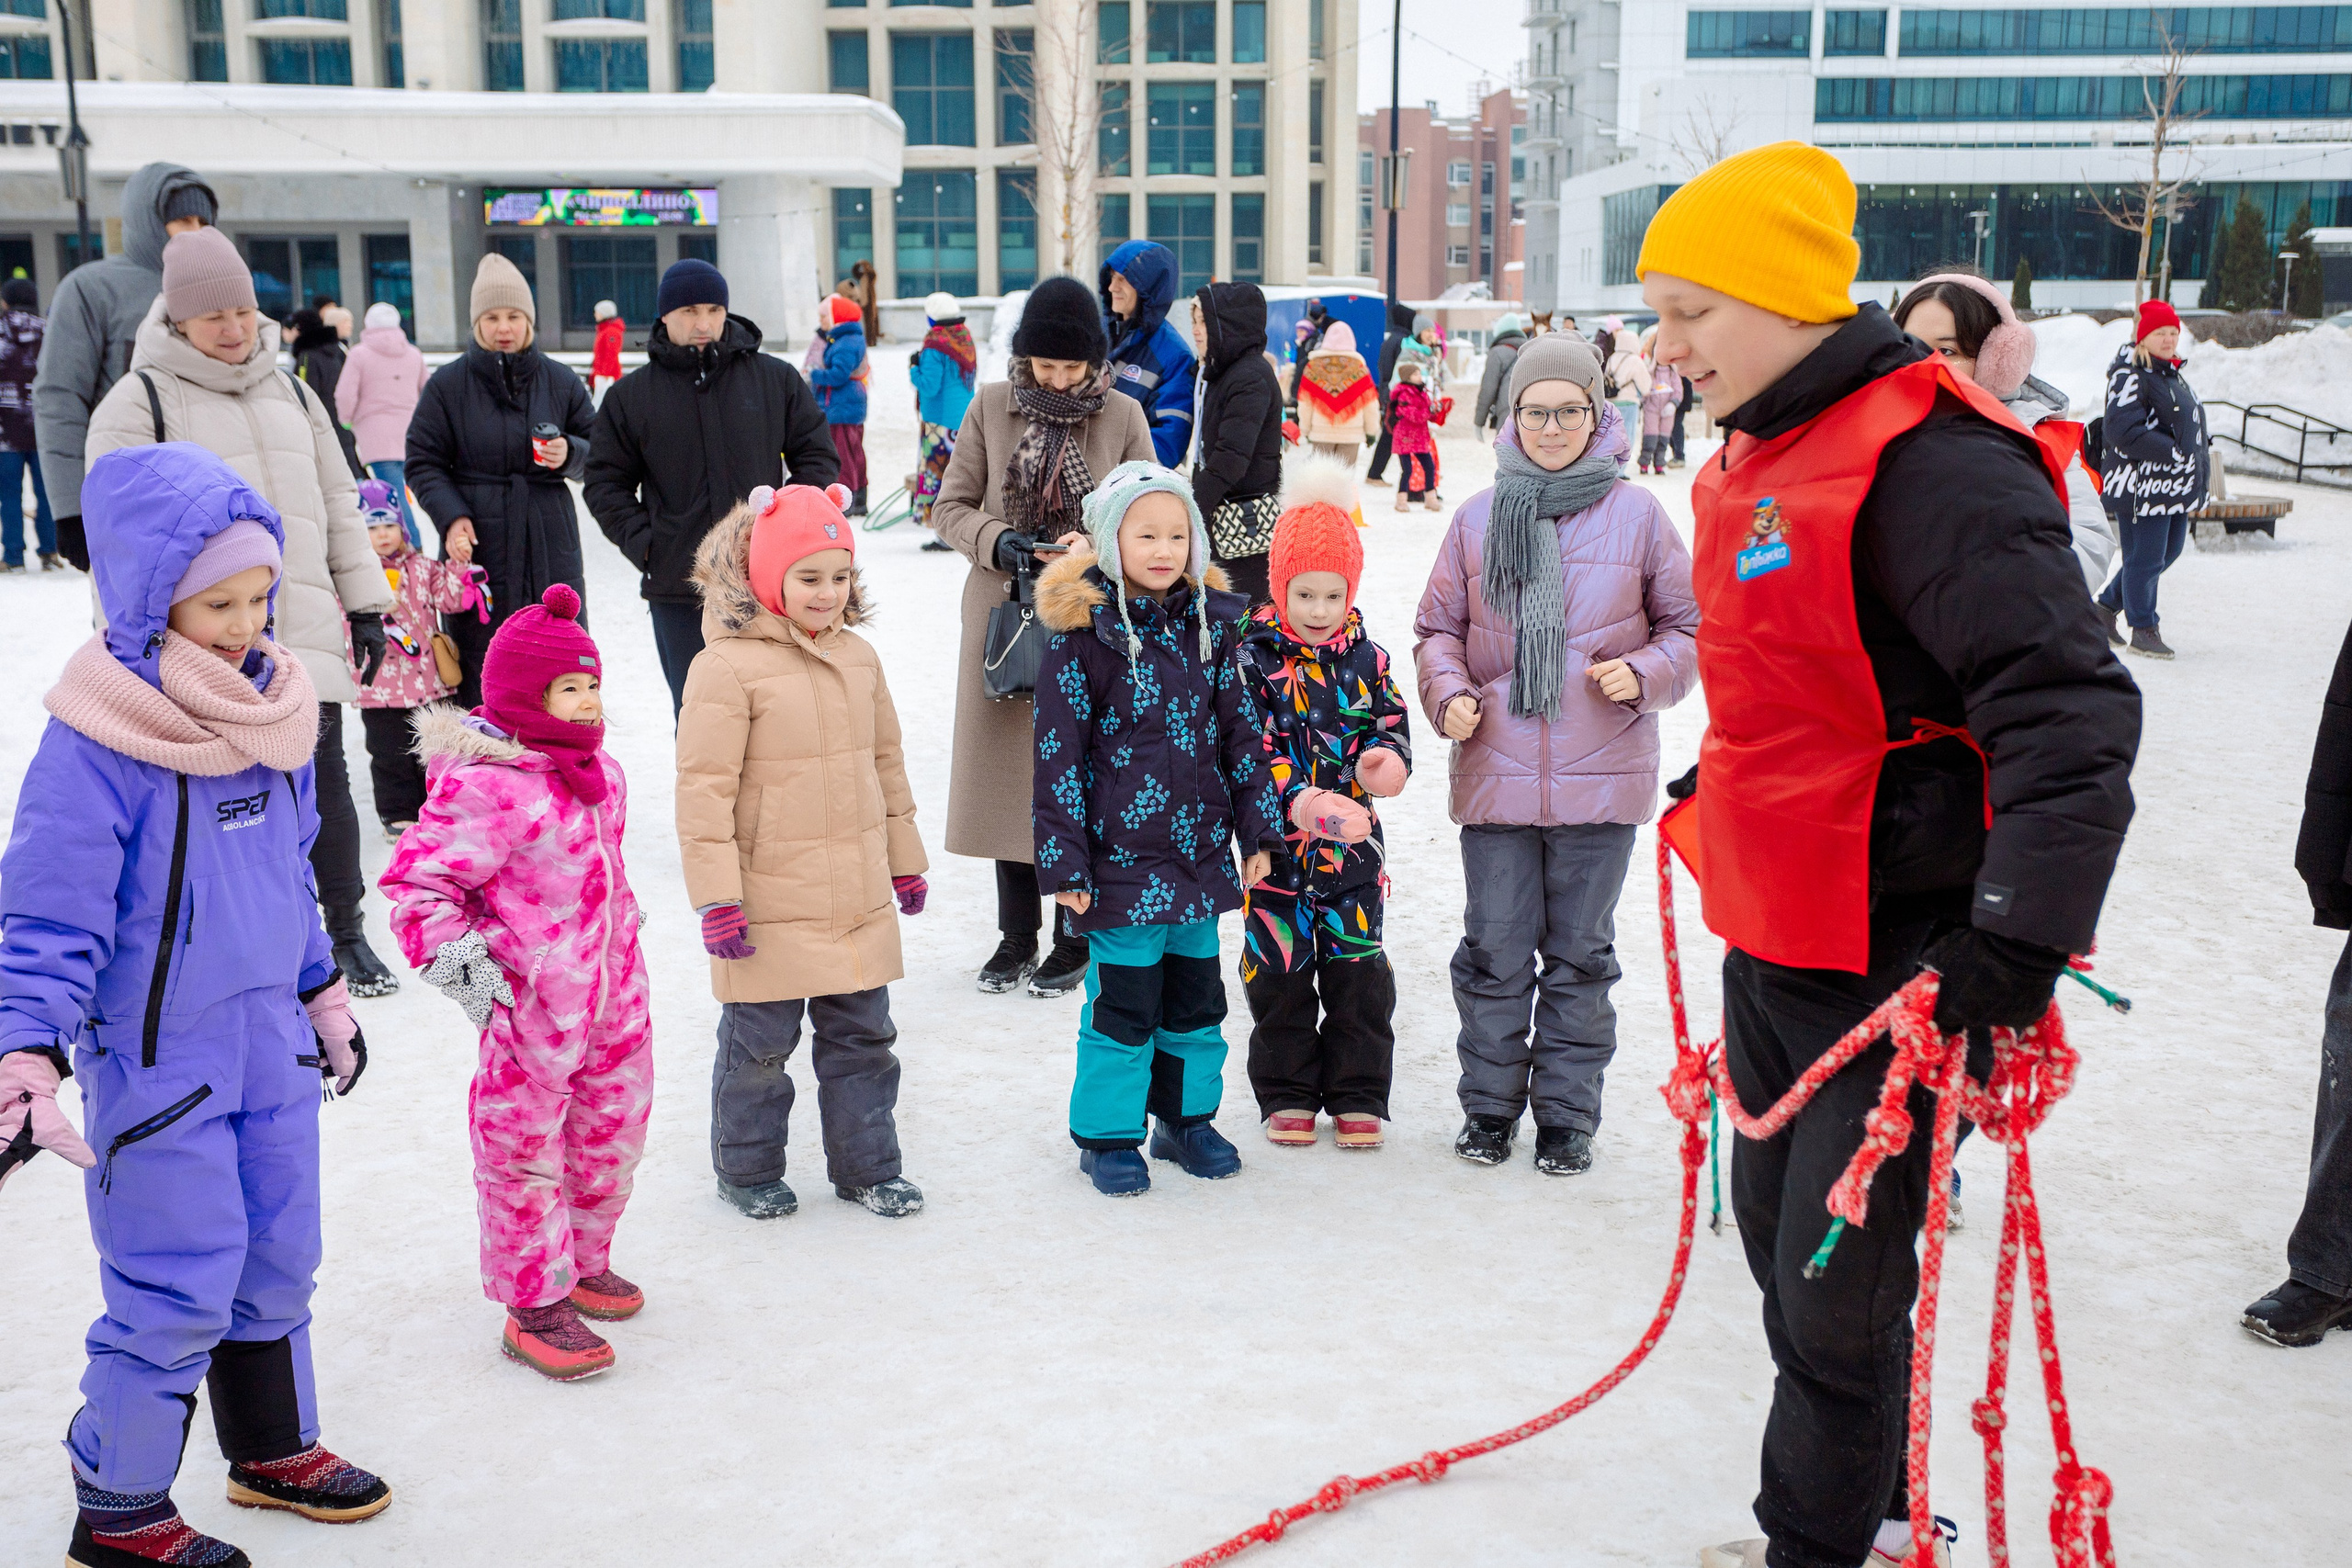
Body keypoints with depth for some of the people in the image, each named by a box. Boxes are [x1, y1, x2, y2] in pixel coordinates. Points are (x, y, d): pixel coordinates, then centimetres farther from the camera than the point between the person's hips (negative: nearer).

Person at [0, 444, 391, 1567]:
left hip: (272, 1044, 7)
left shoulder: (269, 708, 3)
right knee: (176, 1288, 1)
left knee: (277, 1258, 18)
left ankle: (274, 1448, 39)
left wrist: (324, 998, 22)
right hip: (157, 1058, -7)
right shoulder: (95, 743, -20)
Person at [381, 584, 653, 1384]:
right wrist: (455, 955, -24)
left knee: (613, 1135, 19)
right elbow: (417, 880, -17)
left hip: (612, 996, 8)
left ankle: (584, 1259, 40)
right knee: (525, 1152, 5)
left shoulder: (602, 772, 8)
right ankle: (536, 1305, 18)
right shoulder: (486, 788, -20)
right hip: (530, 1006, -8)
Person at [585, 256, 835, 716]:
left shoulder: (777, 379, 5)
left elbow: (818, 457, 9)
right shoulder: (630, 396, 5)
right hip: (678, 591, 0)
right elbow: (605, 483, 9)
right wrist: (642, 543, -5)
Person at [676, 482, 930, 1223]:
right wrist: (718, 897, -15)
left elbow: (886, 763, 17)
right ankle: (748, 1169, 27)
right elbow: (704, 788, -14)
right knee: (760, 1043, 8)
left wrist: (905, 859, 20)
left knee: (863, 1035, 15)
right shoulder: (727, 666, -13)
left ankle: (867, 1166, 29)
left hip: (859, 900, 6)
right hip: (771, 905, -5)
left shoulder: (859, 657, 7)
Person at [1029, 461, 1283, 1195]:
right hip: (1121, 853, -5)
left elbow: (1239, 731, 12)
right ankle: (1108, 1135, 18)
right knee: (1123, 998, 2)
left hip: (1200, 849, 5)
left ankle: (1187, 1117, 32)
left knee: (1196, 992, 15)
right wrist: (1063, 861, -10)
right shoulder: (1081, 632, -9)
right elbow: (1058, 753, -8)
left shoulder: (1210, 623, 6)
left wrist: (1258, 830, 10)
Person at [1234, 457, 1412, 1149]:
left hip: (1353, 844, 2)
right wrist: (1300, 800, -28)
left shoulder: (1367, 658, 3)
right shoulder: (1254, 658, -8)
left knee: (1358, 973, 7)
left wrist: (1386, 760, -18)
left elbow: (1391, 723, 7)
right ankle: (1287, 1095, 22)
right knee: (1280, 973, 7)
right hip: (1278, 845, -2)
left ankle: (1357, 1097, 20)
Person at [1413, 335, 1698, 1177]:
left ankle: (1568, 1117, 24)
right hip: (1496, 777, 1)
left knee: (1580, 956, 10)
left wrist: (1644, 674, -10)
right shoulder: (1478, 517, 3)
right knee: (1495, 953, 8)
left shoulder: (1637, 514, 0)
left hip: (1600, 780, -1)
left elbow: (1690, 626, 7)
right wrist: (1449, 693, -7)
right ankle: (1489, 1107, 25)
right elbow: (1438, 628, 11)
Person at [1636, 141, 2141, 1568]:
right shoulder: (1759, 457, 9)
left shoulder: (1931, 463, -21)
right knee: (1781, 1236, 20)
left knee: (1838, 1284, 0)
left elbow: (2068, 709, -27)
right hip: (1772, 942, 10)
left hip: (1898, 964, -10)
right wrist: (1717, 798, 33)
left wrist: (2022, 933, -34)